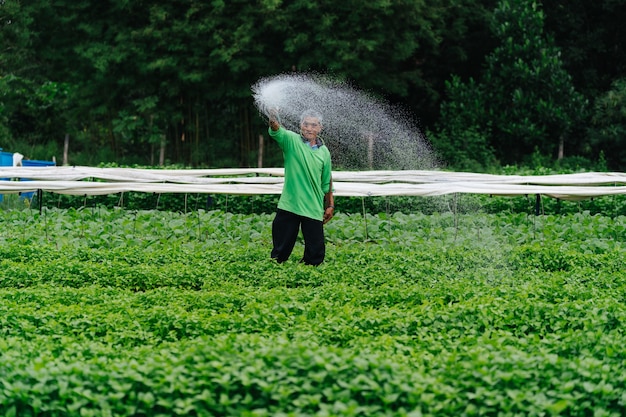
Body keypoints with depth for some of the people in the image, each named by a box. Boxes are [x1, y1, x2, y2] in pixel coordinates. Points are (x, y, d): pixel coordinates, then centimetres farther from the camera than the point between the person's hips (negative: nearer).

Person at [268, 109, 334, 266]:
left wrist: (330, 206, 15)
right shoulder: (292, 140, -2)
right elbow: (276, 132, -24)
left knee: (316, 253, 3)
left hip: (314, 210, 3)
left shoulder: (324, 152, 8)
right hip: (289, 206, -3)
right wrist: (273, 121, -46)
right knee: (280, 252, 3)